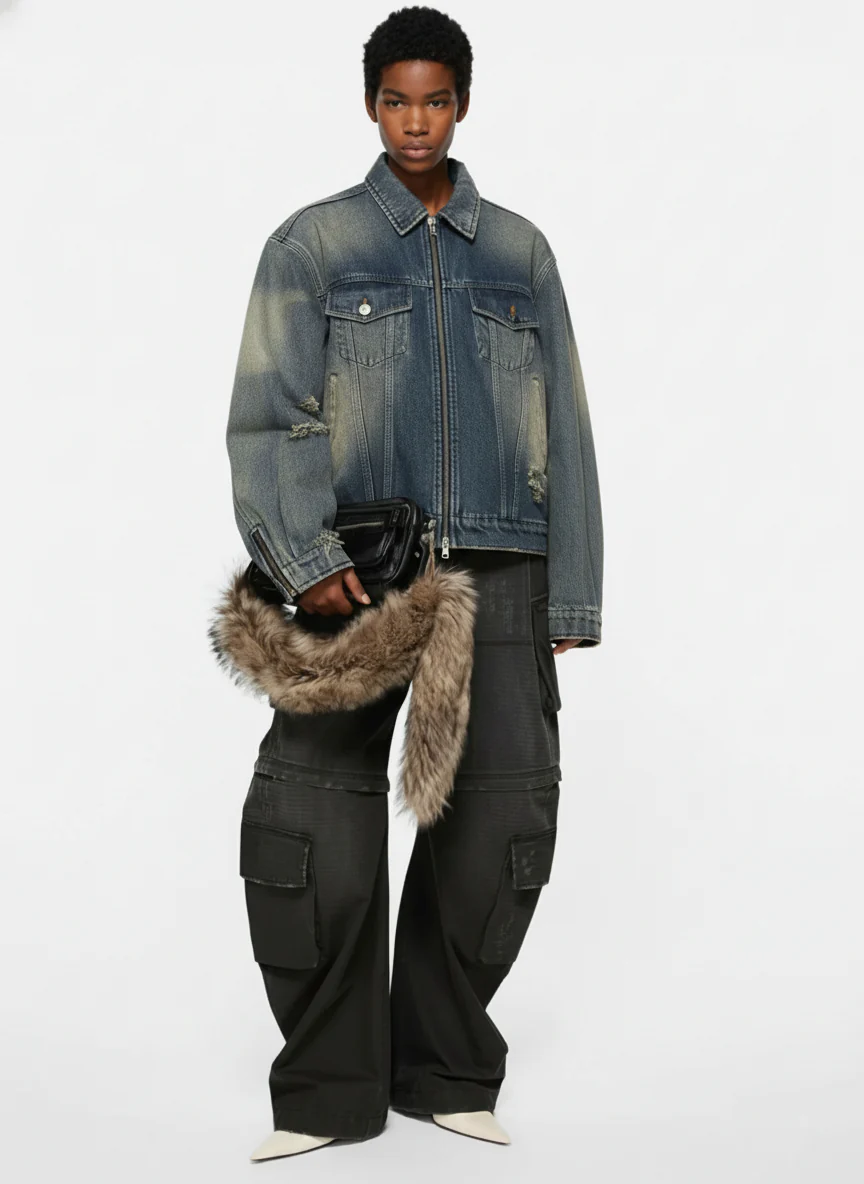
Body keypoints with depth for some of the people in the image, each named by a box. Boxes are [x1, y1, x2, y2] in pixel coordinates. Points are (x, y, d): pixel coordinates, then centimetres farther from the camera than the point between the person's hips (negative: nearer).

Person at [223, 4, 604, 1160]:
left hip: (497, 574, 2)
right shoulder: (312, 243, 8)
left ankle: (445, 1071, 14)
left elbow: (563, 428, 12)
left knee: (500, 821, -2)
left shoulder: (520, 250, 15)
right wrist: (303, 563, -16)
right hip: (357, 574, -2)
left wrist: (571, 598, 6)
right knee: (309, 822, -9)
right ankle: (329, 1087, 6)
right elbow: (269, 417, -1)